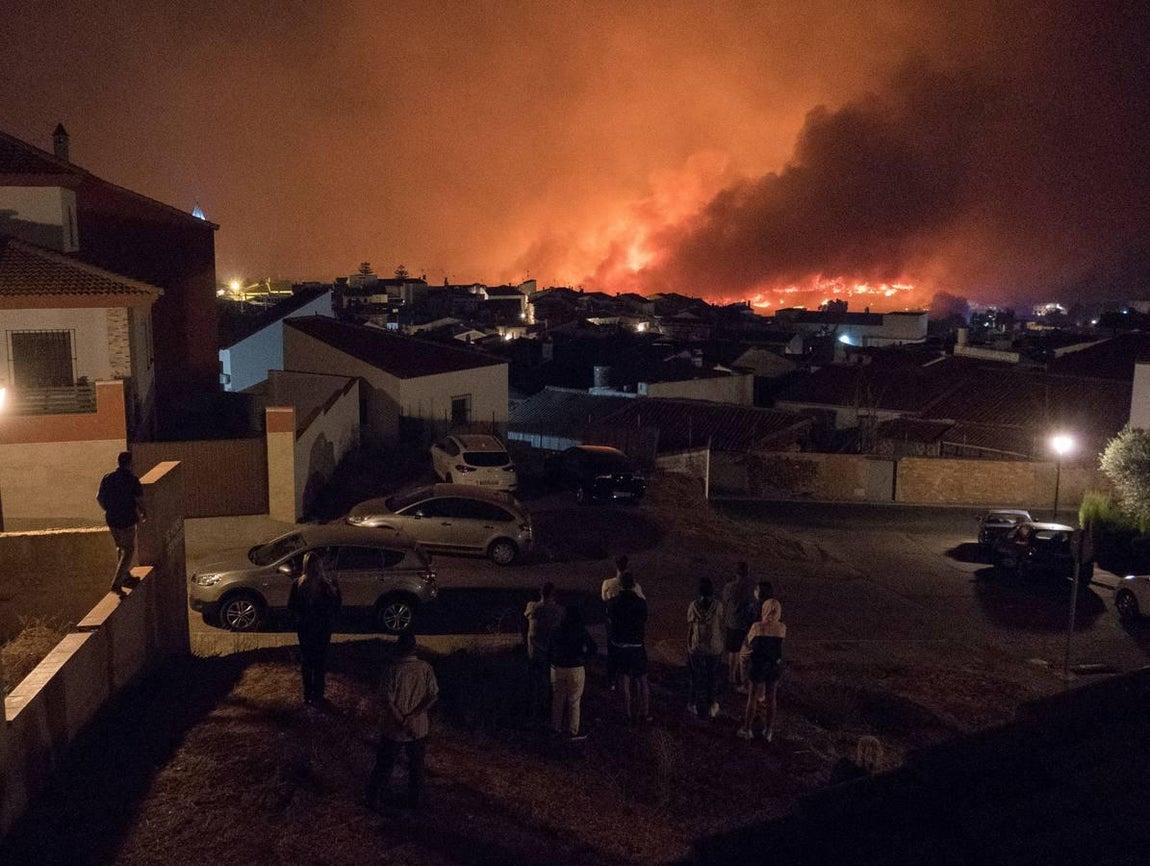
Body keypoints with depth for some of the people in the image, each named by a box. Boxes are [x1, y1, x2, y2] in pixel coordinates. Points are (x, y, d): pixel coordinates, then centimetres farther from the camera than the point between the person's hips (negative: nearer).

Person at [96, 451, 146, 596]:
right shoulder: (132, 479, -15)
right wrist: (143, 514, 6)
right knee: (129, 551, 3)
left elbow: (99, 497, 8)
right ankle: (116, 583, -7)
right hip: (127, 520, -6)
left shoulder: (107, 478, 2)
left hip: (111, 519, 6)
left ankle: (124, 575, 34)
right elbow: (139, 500, -13)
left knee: (120, 547, 24)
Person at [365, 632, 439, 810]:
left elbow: (386, 700, -21)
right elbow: (434, 696, -11)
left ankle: (372, 799, 29)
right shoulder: (426, 668, -9)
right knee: (416, 766, 19)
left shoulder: (393, 669, -18)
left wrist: (402, 721, -16)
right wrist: (411, 717, -17)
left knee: (384, 765, 16)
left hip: (394, 728, -2)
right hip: (418, 728, 2)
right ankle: (414, 801, 31)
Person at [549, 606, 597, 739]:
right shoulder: (581, 632, -10)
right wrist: (583, 657, 9)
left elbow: (550, 649, 3)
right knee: (574, 701, 6)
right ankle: (573, 731, 11)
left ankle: (556, 728, 23)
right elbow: (594, 649, -6)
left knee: (557, 699, 15)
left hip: (557, 669, 3)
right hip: (575, 670, -3)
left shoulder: (557, 632, -2)